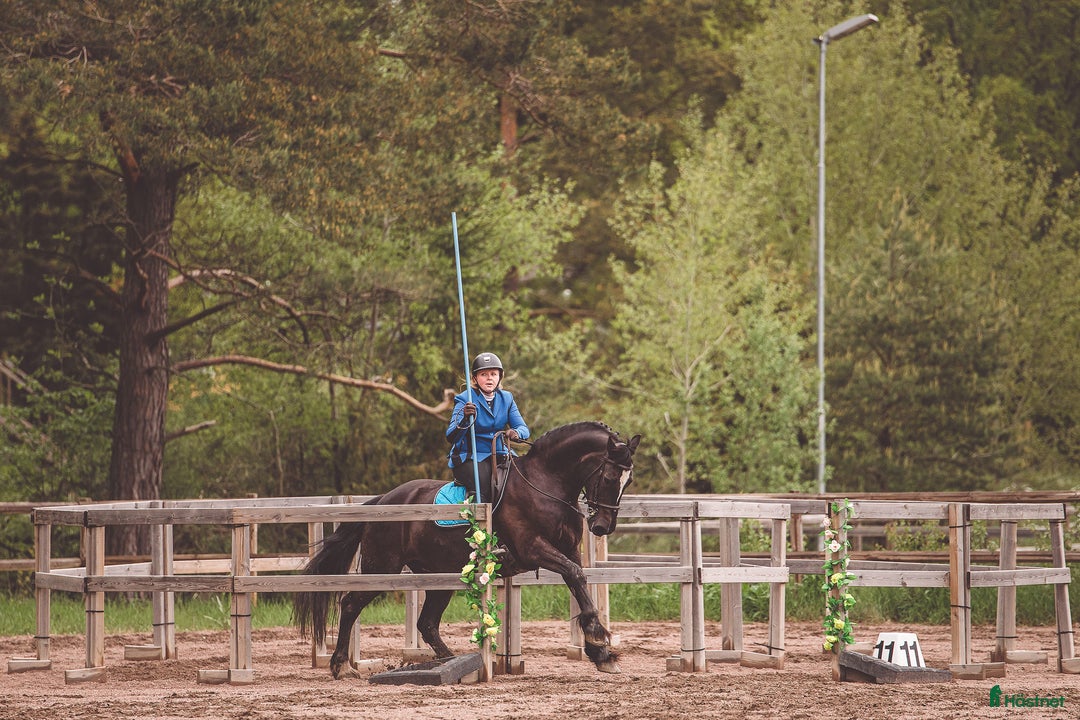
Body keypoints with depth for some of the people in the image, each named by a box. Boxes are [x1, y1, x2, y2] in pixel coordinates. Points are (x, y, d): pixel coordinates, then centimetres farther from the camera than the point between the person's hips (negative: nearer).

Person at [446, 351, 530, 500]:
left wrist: (516, 433, -24)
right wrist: (464, 419, -37)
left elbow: (523, 429, 2)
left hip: (500, 456, 5)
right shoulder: (465, 399, -5)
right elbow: (450, 436, -16)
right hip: (470, 458, -5)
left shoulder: (506, 398, 10)